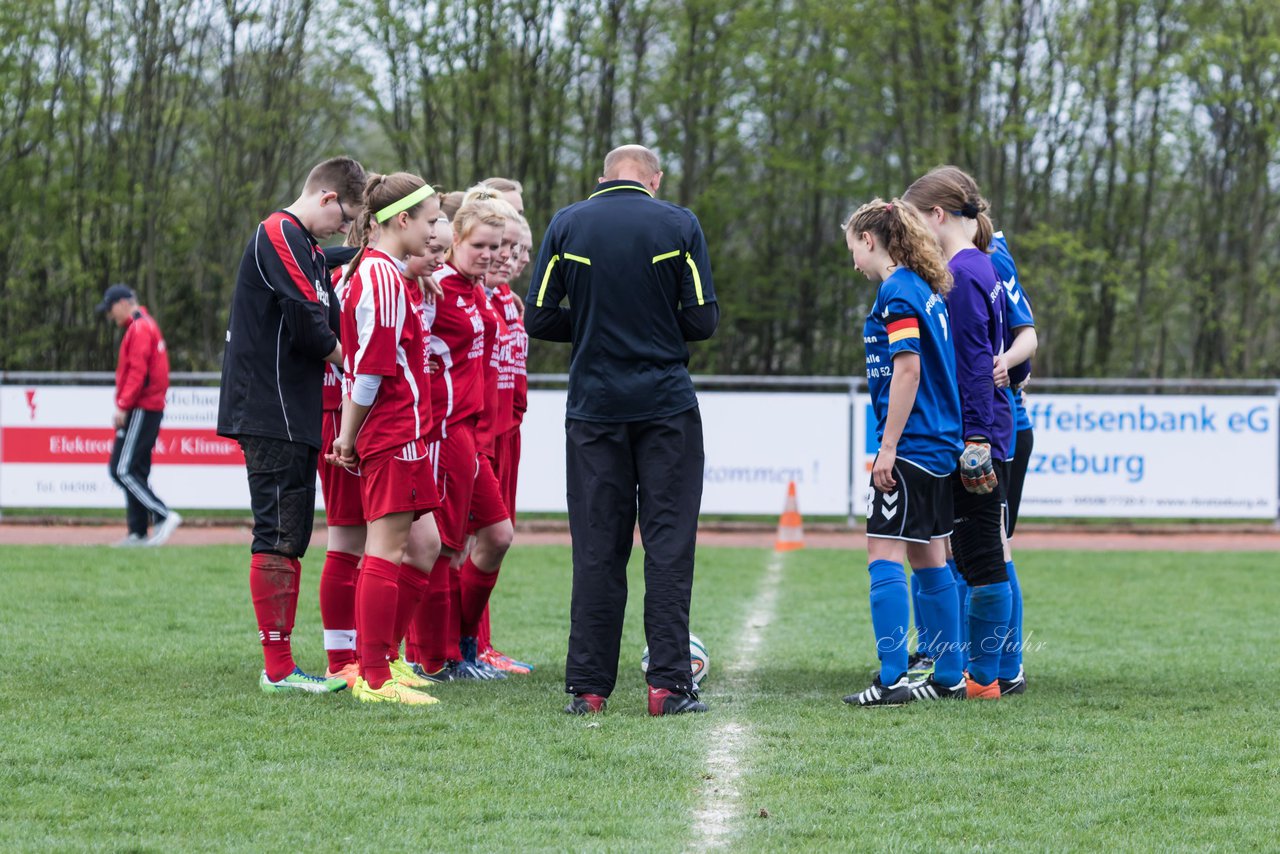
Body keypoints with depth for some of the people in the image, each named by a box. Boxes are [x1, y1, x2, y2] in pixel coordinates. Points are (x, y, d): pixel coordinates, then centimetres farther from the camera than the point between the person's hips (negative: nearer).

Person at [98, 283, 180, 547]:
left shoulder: (139, 328, -11)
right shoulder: (144, 326, 21)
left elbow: (137, 371, -20)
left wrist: (123, 407, -21)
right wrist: (124, 407, 17)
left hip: (140, 410, -10)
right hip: (151, 408, 10)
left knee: (123, 470, -14)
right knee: (135, 471, 10)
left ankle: (164, 516, -19)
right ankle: (138, 533, 10)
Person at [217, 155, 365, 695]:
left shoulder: (306, 247, 22)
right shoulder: (281, 235, -11)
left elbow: (329, 319, 19)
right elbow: (305, 320, -17)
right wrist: (341, 355, -1)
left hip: (294, 417, 10)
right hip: (272, 415, -10)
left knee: (290, 538, 11)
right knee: (278, 536, -9)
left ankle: (281, 665, 14)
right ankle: (277, 668, -8)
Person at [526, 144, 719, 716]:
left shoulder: (567, 225, 2)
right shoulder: (679, 224, -1)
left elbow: (538, 319, 1)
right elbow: (703, 320, -3)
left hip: (593, 406, 1)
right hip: (667, 406, -1)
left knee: (596, 550, 5)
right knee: (669, 544, 1)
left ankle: (588, 687, 3)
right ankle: (668, 683, -5)